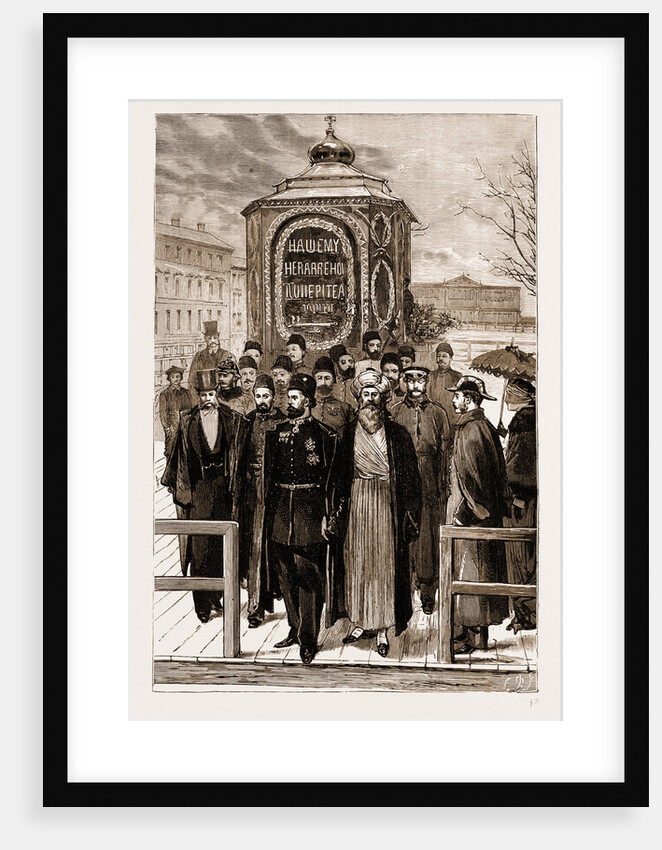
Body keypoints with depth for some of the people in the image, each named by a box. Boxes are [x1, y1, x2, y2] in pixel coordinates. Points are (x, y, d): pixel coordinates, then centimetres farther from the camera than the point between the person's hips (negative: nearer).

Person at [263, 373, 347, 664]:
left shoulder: (325, 435, -3)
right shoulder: (277, 432, 12)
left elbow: (334, 479, -3)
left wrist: (330, 516, -9)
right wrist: (269, 509, 12)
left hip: (310, 508, -5)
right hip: (281, 508, 5)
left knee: (308, 575, -7)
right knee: (287, 574, 10)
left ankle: (308, 639, -2)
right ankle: (295, 628, 23)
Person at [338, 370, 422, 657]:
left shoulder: (397, 433, 0)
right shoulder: (348, 433, 6)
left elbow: (410, 476, 0)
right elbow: (341, 474, 7)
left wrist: (409, 513, -6)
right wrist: (341, 509, 1)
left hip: (387, 504, -2)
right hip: (358, 503, 2)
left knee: (385, 562, 0)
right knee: (358, 561, 5)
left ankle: (383, 628, 6)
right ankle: (361, 622, 16)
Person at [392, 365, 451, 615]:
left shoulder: (437, 413, 9)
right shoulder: (395, 412, 10)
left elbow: (445, 451, 8)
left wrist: (443, 486, 1)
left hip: (429, 481, 0)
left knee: (429, 535, -2)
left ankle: (428, 593, 3)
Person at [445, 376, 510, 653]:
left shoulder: (471, 430, -16)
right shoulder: (484, 426, 14)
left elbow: (472, 477, -21)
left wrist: (461, 513, -19)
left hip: (470, 514, -10)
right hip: (485, 512, 10)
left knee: (466, 569, -5)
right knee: (479, 570, 12)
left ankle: (470, 635, 0)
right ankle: (478, 632, 18)